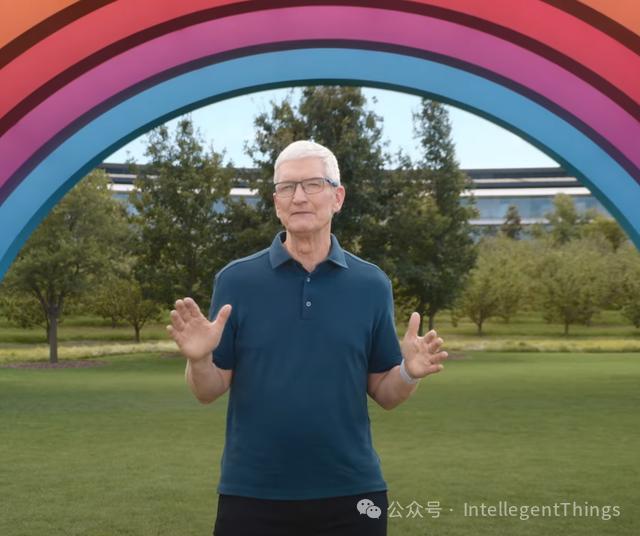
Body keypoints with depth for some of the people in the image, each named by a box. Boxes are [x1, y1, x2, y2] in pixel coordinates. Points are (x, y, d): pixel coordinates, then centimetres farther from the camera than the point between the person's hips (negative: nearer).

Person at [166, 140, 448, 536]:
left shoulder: (371, 284, 2)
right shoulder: (236, 280, -2)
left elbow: (383, 394, 5)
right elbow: (209, 392, 0)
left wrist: (409, 372, -15)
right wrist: (199, 359, -20)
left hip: (350, 493, 1)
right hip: (252, 495, -1)